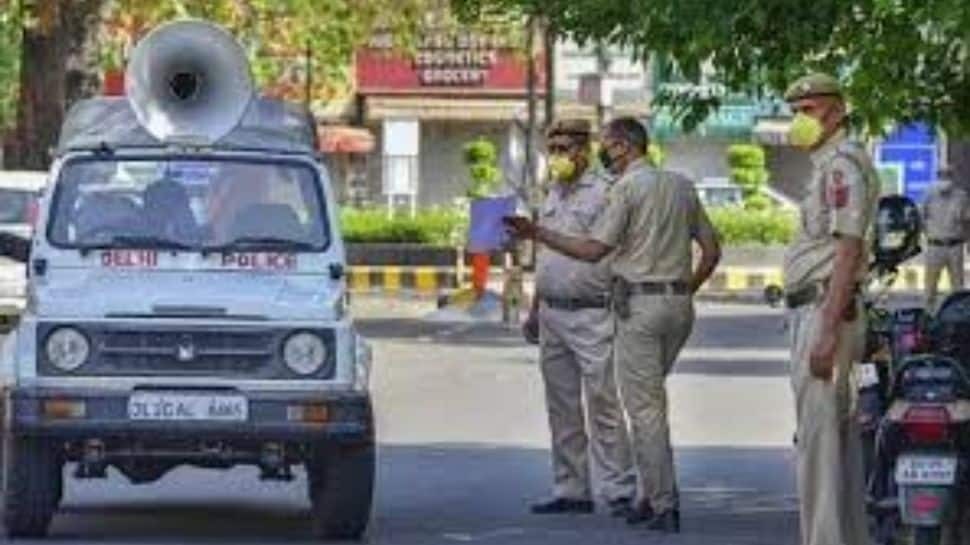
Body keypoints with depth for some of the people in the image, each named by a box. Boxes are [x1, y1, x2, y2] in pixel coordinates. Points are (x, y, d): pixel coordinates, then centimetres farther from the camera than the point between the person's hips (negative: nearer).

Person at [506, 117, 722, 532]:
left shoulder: (628, 187, -8)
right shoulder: (682, 186, 13)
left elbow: (593, 250, -13)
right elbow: (711, 250, 14)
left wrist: (537, 234, -8)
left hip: (639, 303, -7)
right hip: (680, 303, 7)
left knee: (644, 407, -3)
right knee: (648, 400, 16)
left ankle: (664, 505, -6)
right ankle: (648, 497, 13)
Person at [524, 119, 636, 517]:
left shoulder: (603, 194, -7)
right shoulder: (553, 196, 17)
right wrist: (535, 310, 21)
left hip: (590, 314, -8)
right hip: (552, 314, 8)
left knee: (602, 405, -9)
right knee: (562, 408, 8)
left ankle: (619, 491, -6)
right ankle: (570, 491, 13)